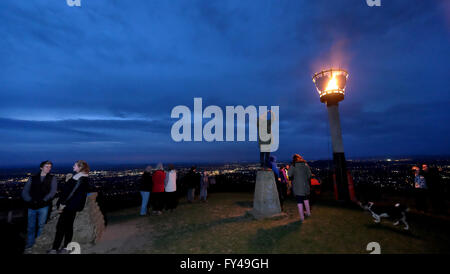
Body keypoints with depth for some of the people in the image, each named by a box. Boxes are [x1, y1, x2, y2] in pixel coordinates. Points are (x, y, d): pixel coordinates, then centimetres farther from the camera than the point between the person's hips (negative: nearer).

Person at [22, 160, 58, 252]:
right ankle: (29, 246, 21)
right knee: (31, 227, 8)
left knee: (41, 226, 0)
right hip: (32, 206, 2)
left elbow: (52, 192, -2)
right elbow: (24, 192, 6)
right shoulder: (32, 178, 11)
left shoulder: (52, 178, 7)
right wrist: (30, 201, -9)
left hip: (43, 206, -1)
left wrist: (43, 200, -13)